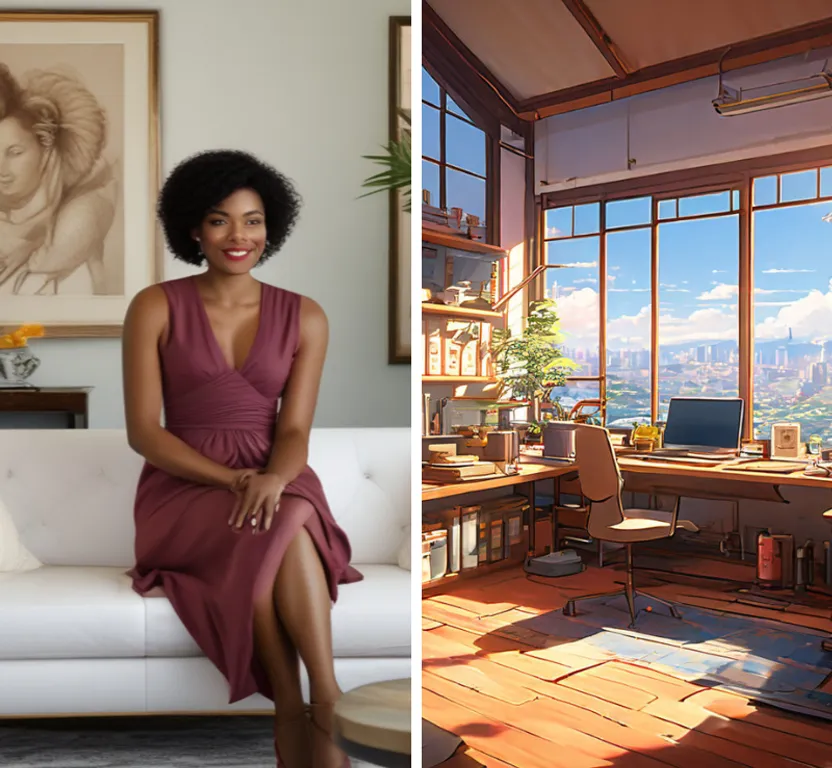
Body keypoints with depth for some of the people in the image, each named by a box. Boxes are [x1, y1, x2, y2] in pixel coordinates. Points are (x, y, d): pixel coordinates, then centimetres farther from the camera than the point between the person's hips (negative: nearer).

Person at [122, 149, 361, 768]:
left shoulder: (304, 317, 5)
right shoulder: (156, 308, 0)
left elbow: (295, 430, -1)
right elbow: (144, 433, -5)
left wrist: (273, 478, -25)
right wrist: (233, 479, -18)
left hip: (277, 481, 1)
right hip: (186, 487, -1)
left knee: (281, 528, -35)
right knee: (277, 533, -32)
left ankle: (298, 712, -26)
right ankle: (326, 707, -21)